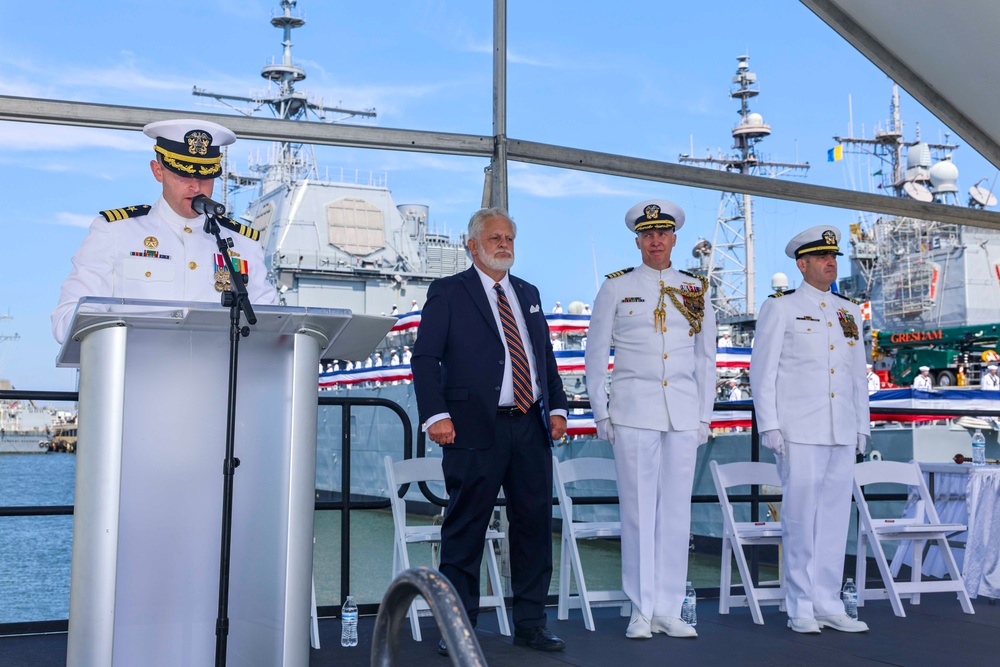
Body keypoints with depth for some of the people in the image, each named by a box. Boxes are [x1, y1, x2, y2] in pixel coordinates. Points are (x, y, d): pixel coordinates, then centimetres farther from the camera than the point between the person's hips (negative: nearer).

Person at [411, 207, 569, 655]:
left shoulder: (528, 293, 19)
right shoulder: (447, 293, 2)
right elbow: (424, 358, -4)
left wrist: (557, 406, 10)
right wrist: (436, 415, -15)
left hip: (531, 426, 6)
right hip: (476, 430, -5)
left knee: (535, 524, 7)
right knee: (465, 530, 1)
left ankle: (530, 624, 18)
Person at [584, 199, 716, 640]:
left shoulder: (697, 290, 11)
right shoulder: (616, 288, 5)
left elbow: (706, 358, 14)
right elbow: (596, 354, 6)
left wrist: (705, 416, 9)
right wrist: (600, 412, 0)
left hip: (683, 413, 2)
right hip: (634, 411, -2)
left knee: (677, 510, 4)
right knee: (639, 509, -1)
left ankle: (669, 611, 13)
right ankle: (642, 611, 8)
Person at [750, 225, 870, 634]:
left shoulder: (849, 312, 16)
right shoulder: (779, 308, 1)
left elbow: (858, 375, 19)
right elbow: (762, 370, -3)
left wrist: (862, 427, 13)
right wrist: (769, 426, -9)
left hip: (842, 434, 5)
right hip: (799, 432, -5)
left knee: (836, 516, 6)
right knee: (800, 517, -3)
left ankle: (828, 605, 15)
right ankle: (800, 609, 6)